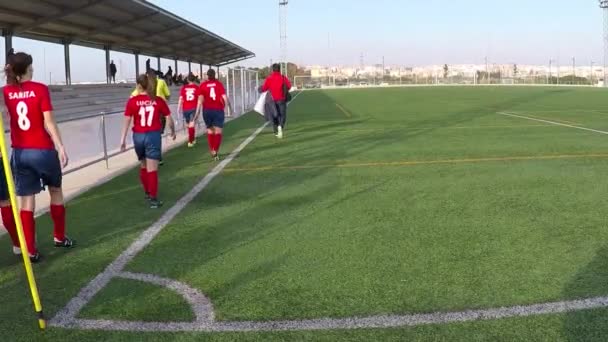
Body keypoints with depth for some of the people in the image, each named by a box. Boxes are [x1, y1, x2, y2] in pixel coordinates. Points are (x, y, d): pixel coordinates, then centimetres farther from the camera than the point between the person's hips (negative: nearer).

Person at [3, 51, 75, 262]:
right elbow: (49, 122, -13)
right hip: (43, 150, -3)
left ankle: (30, 251, 6)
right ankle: (59, 237, 33)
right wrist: (61, 148, -10)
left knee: (27, 201, 6)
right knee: (56, 191, 20)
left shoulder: (5, 93, 1)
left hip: (20, 152, 3)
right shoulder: (40, 89, -9)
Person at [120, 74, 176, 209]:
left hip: (138, 136, 2)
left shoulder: (132, 101, -2)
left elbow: (127, 121, -5)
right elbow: (169, 120, 2)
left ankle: (147, 193, 35)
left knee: (143, 166, 22)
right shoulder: (159, 100, -2)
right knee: (152, 169, -2)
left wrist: (123, 139, -1)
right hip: (153, 136, -2)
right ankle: (153, 199, -4)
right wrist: (173, 131, 20)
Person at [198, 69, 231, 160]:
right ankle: (216, 151, -15)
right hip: (218, 110, -1)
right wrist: (230, 107, 5)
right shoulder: (219, 84, 2)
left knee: (210, 131, 15)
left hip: (207, 110, 1)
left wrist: (198, 112, -8)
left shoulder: (203, 85, 1)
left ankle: (212, 151, 17)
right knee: (218, 131, -2)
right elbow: (224, 97, -5)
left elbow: (200, 99, -7)